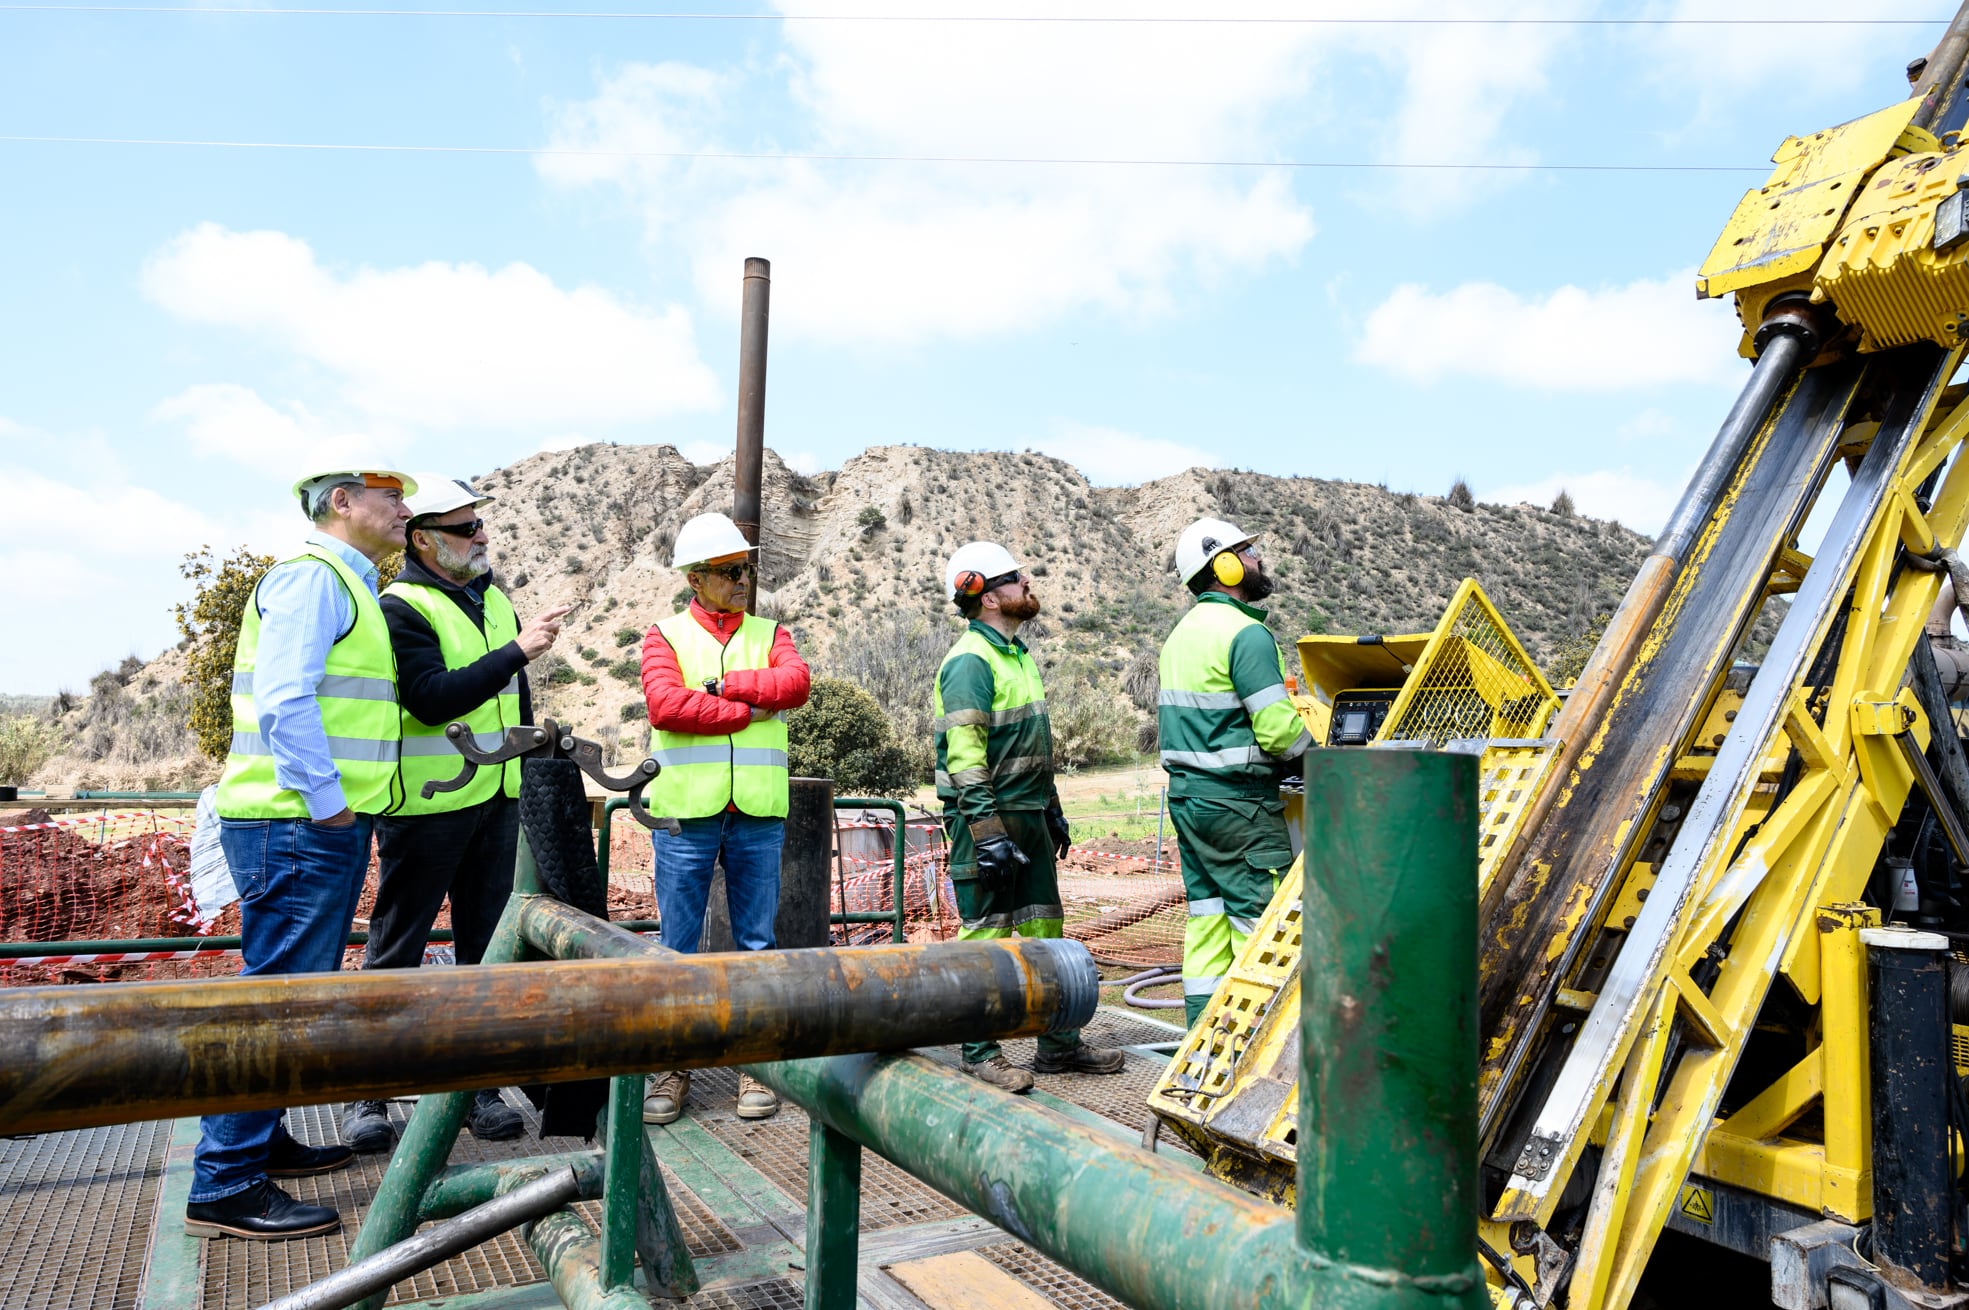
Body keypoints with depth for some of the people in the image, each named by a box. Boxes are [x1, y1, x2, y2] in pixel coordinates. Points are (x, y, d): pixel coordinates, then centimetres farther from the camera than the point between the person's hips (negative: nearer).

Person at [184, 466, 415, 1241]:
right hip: (297, 826, -10)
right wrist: (327, 803, -19)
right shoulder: (312, 575, -12)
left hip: (325, 825, 10)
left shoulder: (348, 584, 19)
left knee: (299, 992, 18)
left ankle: (260, 1140, 31)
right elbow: (284, 702, -22)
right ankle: (223, 1186, 4)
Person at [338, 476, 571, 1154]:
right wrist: (518, 650, -25)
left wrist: (527, 769, 20)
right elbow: (432, 698, -23)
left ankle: (480, 1085, 22)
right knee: (397, 951, 3)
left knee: (486, 945, 12)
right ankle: (367, 1095, 17)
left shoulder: (494, 600, 13)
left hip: (496, 800, 7)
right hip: (426, 806, -7)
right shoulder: (400, 607, -10)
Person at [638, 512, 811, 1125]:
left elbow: (796, 682, -9)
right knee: (677, 946, 5)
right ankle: (672, 1066, 18)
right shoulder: (666, 635, 5)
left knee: (757, 942, 7)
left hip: (758, 813, 2)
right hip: (686, 810, -1)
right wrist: (754, 709, -11)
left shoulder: (769, 633, 12)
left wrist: (721, 684, -12)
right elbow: (664, 704, -14)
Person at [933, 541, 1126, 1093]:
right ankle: (980, 1054, 10)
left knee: (1044, 929, 14)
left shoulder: (1019, 653, 16)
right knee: (985, 935, -1)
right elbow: (964, 758, -21)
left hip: (1029, 816, 10)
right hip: (988, 817, -10)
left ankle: (1059, 1044, 25)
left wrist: (1052, 809, 23)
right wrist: (988, 834, -24)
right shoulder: (969, 661, -15)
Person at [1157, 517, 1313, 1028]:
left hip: (1186, 794, 9)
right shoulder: (1246, 633, -14)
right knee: (1259, 919, -1)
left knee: (1206, 915, 12)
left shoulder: (1182, 631, 15)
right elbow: (1279, 729, -20)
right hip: (1237, 802, -9)